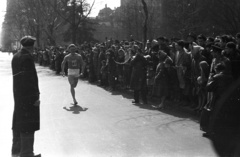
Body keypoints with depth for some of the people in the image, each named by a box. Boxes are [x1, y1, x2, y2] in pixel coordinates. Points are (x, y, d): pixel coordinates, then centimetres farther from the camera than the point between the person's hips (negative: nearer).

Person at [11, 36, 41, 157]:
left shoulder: (15, 57, 10)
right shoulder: (27, 57, -18)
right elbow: (30, 79, -22)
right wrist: (35, 97, -19)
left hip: (18, 95, 9)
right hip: (28, 96, -9)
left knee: (18, 122, 18)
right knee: (28, 124, -1)